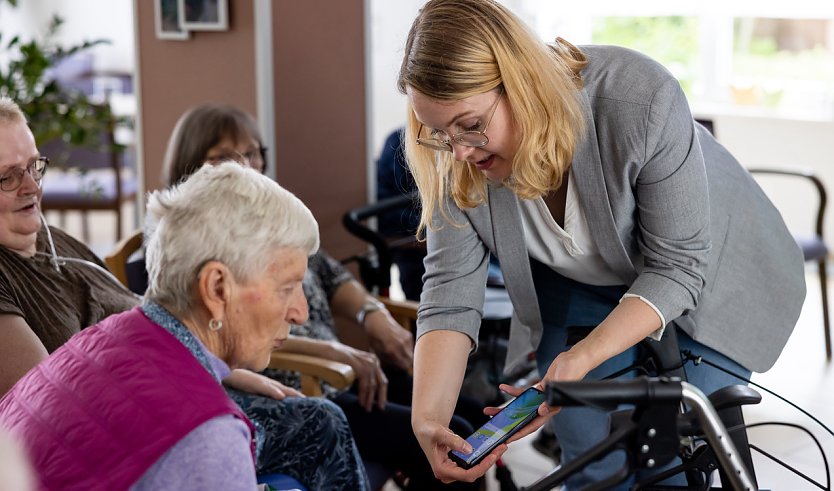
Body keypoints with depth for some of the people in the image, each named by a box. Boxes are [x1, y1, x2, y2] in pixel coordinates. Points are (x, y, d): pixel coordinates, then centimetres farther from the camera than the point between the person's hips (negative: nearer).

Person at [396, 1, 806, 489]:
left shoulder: (640, 99, -35)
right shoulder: (455, 158, -24)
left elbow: (677, 267, -28)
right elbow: (451, 289, -21)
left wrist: (581, 359, -39)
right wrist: (429, 419, -35)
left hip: (705, 279, -3)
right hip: (578, 284, 3)